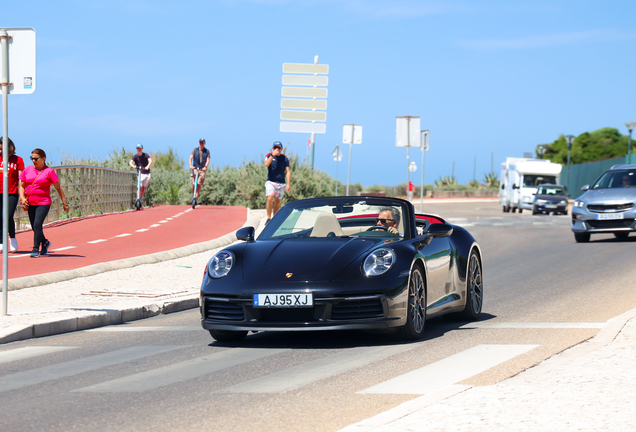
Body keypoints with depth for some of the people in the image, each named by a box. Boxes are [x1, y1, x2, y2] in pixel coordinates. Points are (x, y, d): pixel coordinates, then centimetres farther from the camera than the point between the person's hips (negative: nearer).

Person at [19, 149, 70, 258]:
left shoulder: (49, 171, -2)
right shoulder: (27, 170, 9)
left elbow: (58, 188, 1)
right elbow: (22, 186, 16)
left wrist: (64, 203, 2)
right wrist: (22, 198, -1)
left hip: (44, 203, -5)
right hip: (30, 204, 5)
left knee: (37, 225, -18)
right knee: (35, 227, 11)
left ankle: (36, 249, -15)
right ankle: (45, 243, 38)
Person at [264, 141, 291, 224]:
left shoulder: (284, 158, 6)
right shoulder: (269, 156, 4)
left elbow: (288, 171, 5)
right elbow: (266, 164, -16)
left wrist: (288, 184, -4)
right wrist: (273, 155, -21)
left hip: (281, 183, 2)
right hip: (271, 182, -2)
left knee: (277, 202, 8)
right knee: (270, 199, -20)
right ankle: (268, 218, -13)